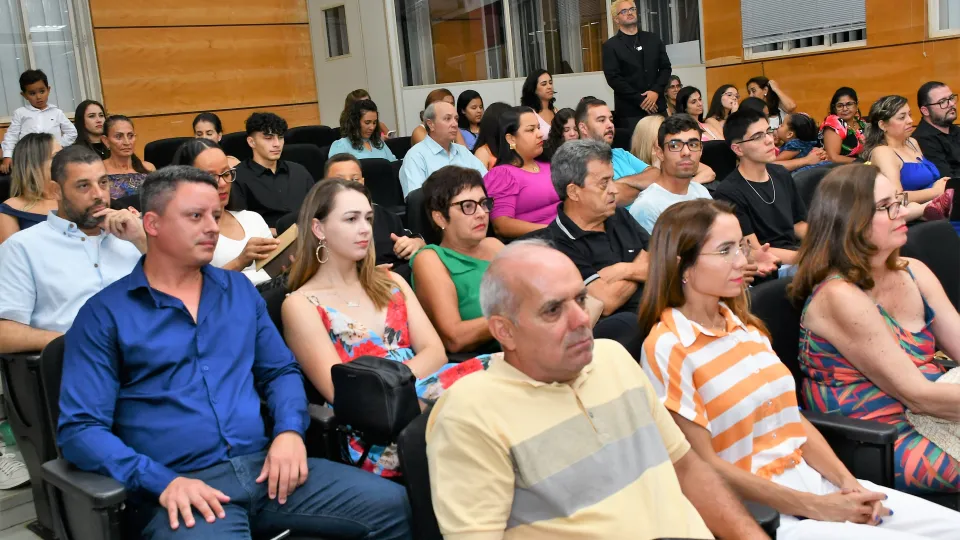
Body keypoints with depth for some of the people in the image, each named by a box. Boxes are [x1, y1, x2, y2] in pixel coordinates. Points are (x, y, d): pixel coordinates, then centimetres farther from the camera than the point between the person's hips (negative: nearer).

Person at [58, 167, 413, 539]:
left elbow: (281, 370, 18)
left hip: (264, 466, 4)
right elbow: (80, 427, -5)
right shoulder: (105, 314, 1)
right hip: (181, 486, -4)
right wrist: (160, 481, -18)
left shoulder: (240, 290, 15)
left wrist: (289, 430, -3)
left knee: (394, 506, -9)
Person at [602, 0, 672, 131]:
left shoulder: (653, 39, 14)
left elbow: (666, 67, 11)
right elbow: (613, 78, -7)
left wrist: (656, 91, -8)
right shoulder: (611, 46, 1)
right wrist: (640, 100, -12)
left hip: (657, 106, 4)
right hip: (630, 110, -4)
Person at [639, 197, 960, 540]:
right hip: (757, 511, -7)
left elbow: (791, 416, 11)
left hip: (814, 481, 7)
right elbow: (703, 464, -16)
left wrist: (847, 482, -4)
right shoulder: (669, 348, -15)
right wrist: (815, 507, -14)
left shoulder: (743, 324, 8)